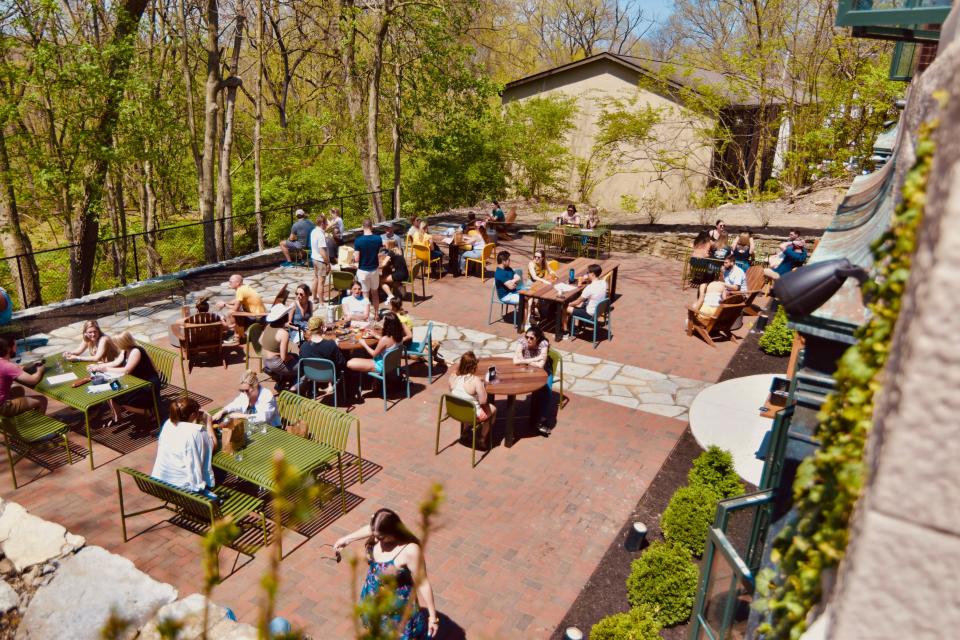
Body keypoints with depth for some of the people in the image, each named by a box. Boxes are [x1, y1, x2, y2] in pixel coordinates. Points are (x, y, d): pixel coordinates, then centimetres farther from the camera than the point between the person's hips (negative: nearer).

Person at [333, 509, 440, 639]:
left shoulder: (410, 550, -37)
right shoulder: (379, 533, -20)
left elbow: (423, 584, -28)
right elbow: (369, 528, 6)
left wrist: (432, 615, -22)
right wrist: (348, 538, 19)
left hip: (397, 603, -6)